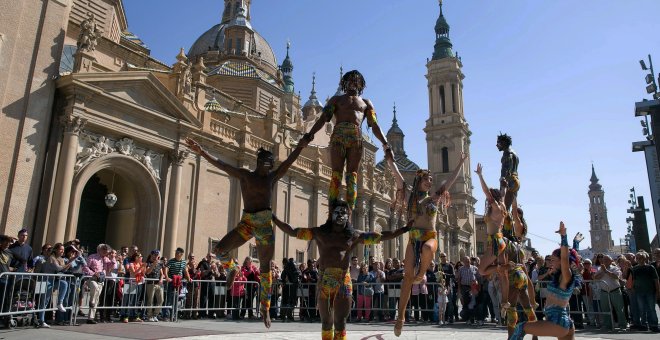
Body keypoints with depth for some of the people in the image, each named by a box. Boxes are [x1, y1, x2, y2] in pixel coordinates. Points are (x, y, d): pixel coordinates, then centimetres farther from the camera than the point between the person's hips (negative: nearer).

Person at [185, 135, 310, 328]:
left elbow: (289, 161, 6)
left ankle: (265, 306, 16)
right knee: (219, 250, -15)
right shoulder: (245, 175, 4)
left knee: (265, 268, 3)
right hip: (247, 222, 0)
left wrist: (300, 146, -5)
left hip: (265, 225, 1)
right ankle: (233, 269, 18)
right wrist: (201, 152, -12)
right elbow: (220, 164, -3)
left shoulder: (272, 177, 10)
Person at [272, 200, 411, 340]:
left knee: (340, 322, -1)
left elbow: (383, 236, 14)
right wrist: (274, 219, 5)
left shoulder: (354, 235, 11)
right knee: (326, 322, 6)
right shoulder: (319, 232, 11)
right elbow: (292, 231, 12)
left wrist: (405, 229, 12)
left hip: (344, 281, 0)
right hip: (324, 280, 0)